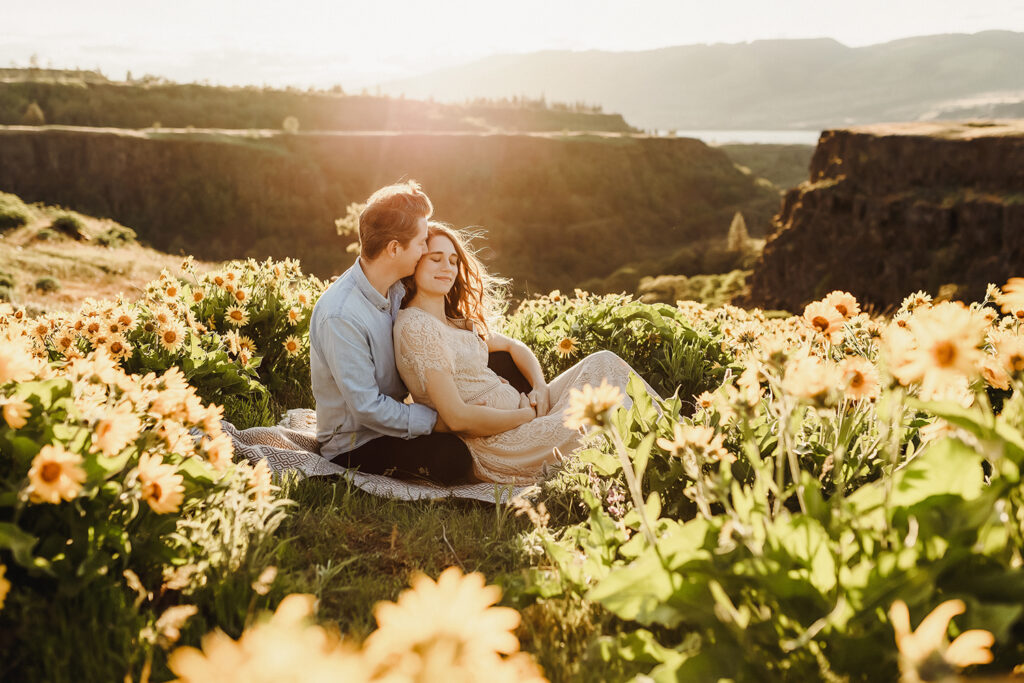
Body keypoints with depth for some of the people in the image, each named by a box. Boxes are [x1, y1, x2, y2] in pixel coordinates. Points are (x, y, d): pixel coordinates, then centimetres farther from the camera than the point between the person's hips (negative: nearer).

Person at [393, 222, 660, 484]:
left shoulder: (457, 321, 16)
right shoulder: (415, 326, -14)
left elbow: (513, 346, 27)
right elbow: (457, 417, -21)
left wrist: (540, 387, 6)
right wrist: (529, 415, -12)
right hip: (499, 445, -9)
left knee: (603, 362, 1)